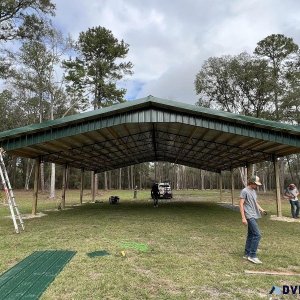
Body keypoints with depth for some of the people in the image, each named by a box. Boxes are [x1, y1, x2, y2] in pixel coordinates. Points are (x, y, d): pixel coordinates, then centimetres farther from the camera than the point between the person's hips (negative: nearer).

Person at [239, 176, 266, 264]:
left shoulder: (254, 191, 14)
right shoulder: (244, 191, -13)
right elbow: (241, 204, -15)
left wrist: (261, 209, 6)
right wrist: (243, 217, -19)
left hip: (254, 216, 9)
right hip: (249, 217, -9)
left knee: (251, 235, 12)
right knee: (257, 235, -12)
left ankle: (247, 254, 21)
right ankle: (252, 256, -5)